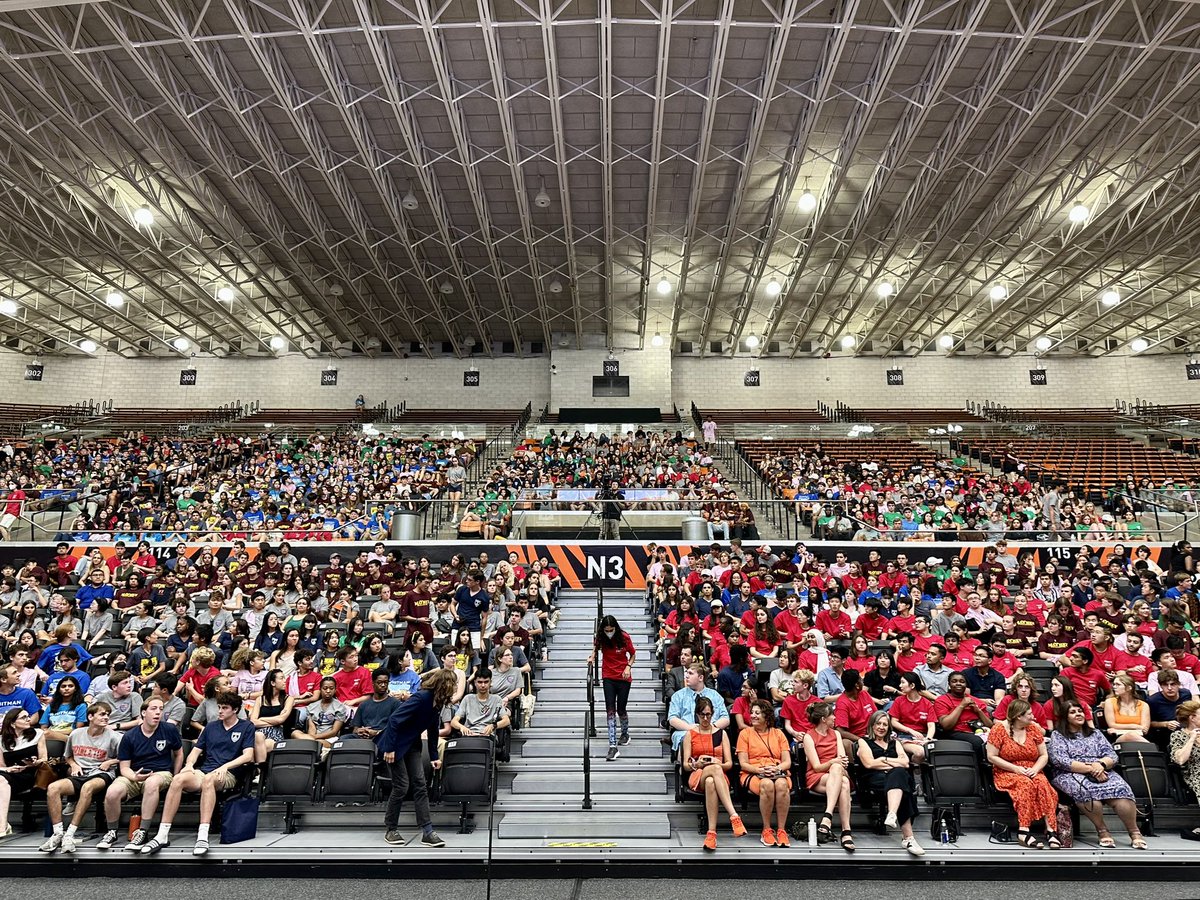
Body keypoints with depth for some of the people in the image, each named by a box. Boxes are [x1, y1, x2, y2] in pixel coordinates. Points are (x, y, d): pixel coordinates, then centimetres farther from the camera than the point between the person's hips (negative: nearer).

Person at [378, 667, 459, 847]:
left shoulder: (437, 702, -2)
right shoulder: (421, 698, -28)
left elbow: (433, 730, 9)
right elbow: (394, 720, -28)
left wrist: (434, 756, 10)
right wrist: (389, 748, -25)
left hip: (412, 745, 8)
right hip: (396, 745, -8)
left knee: (420, 785, 0)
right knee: (401, 786, -4)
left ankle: (427, 832, 0)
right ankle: (390, 829, 15)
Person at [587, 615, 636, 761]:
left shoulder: (624, 637, -12)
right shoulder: (600, 638, -8)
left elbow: (633, 654, 2)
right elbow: (595, 649, 13)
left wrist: (628, 667, -14)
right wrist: (592, 658, -6)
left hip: (623, 677, -1)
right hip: (608, 677, 1)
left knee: (621, 709, 6)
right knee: (610, 710, -8)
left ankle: (625, 733, 37)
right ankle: (613, 746, -11)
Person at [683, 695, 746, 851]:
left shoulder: (721, 734, 17)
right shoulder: (690, 734, 14)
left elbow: (729, 764, 10)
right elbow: (686, 765, 8)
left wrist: (719, 763, -14)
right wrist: (697, 764, -16)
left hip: (720, 776, 1)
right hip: (697, 776, -1)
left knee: (710, 783, -42)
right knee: (715, 769, -41)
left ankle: (712, 833, -49)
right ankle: (734, 816, -53)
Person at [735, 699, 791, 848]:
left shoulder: (778, 733, 17)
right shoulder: (745, 733, 12)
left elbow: (787, 762, 10)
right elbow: (743, 764, 3)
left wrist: (776, 768, -12)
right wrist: (760, 770, -15)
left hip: (778, 772, 2)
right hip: (753, 773, -1)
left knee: (781, 784, -35)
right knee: (767, 784, -37)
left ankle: (781, 830, -26)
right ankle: (766, 830, -24)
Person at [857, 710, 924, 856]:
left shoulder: (895, 742, 31)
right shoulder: (864, 742, 20)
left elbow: (905, 762, 12)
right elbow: (869, 763, 1)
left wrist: (884, 759, 2)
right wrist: (896, 763, 2)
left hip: (899, 776, 3)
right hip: (876, 779, -3)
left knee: (898, 774, -40)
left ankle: (892, 816, -62)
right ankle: (908, 836, -53)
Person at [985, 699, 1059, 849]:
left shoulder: (1034, 728, 6)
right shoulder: (999, 729, -7)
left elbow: (1044, 756, 8)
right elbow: (992, 757, -8)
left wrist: (1035, 769, -12)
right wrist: (1015, 769, -16)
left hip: (1032, 772, 4)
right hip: (1006, 773, -3)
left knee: (1043, 783, -30)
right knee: (1025, 784, -34)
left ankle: (1050, 829, -34)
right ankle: (1024, 830, -37)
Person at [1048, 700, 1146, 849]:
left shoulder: (1095, 733, 22)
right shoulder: (1057, 735, 9)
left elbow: (1112, 756, 11)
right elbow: (1060, 761, -6)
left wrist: (1101, 764, -12)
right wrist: (1090, 769, -14)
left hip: (1101, 773, 3)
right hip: (1071, 775, -3)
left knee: (1120, 789, -30)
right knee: (1085, 790, -38)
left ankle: (1134, 832, -17)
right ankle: (1102, 830, -18)